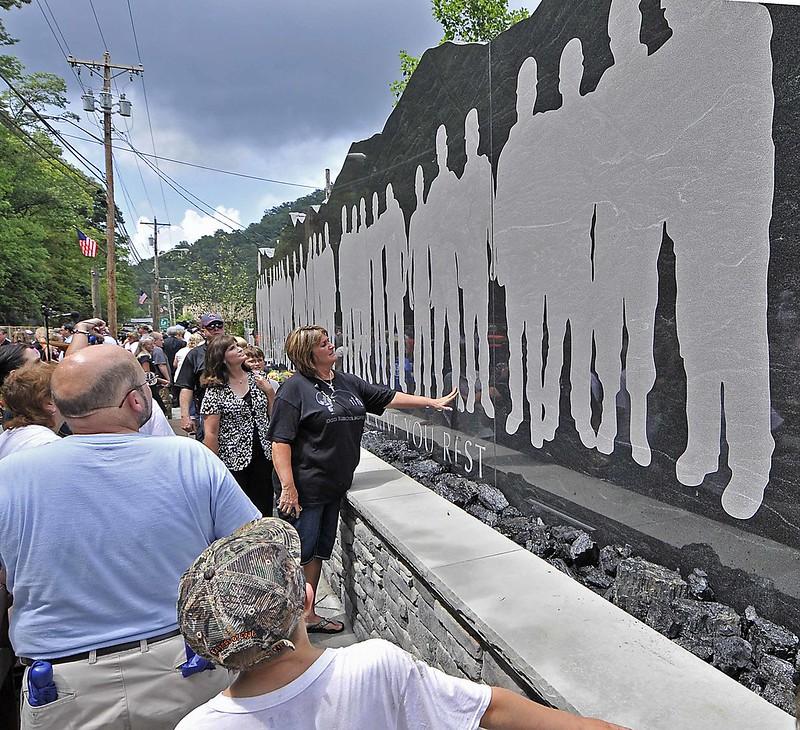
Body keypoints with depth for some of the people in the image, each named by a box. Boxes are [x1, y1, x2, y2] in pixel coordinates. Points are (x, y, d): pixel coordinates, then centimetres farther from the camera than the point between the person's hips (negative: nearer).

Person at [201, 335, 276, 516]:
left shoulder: (256, 378, 4)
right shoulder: (215, 389, -9)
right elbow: (211, 433, -9)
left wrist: (270, 392, -6)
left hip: (264, 455, 4)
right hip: (234, 461, -4)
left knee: (265, 511, 10)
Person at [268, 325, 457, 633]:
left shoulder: (348, 383, 11)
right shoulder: (295, 388, -12)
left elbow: (388, 397, 16)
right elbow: (281, 441, -16)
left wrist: (433, 402, 14)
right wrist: (288, 487, -21)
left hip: (334, 486, 7)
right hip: (304, 488, -7)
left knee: (318, 552, 16)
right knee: (297, 553, 1)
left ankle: (307, 615, 31)